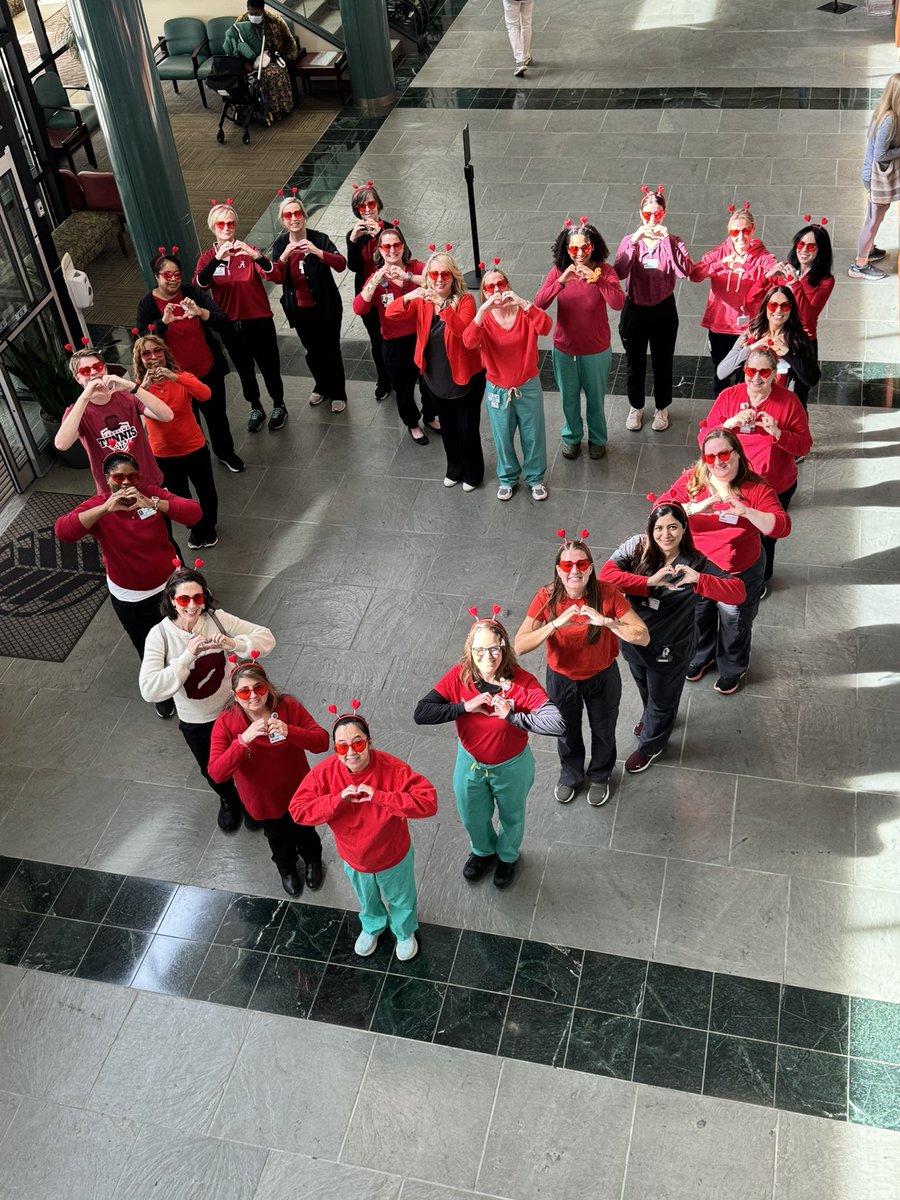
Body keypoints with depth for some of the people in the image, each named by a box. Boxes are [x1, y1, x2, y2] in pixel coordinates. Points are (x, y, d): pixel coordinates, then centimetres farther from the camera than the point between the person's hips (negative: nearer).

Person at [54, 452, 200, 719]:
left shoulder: (152, 494, -16)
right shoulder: (97, 506, -19)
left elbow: (194, 513, -27)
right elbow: (62, 531, -37)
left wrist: (152, 504, -41)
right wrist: (106, 509, -45)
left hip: (171, 582, 1)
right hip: (130, 597, -1)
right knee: (149, 649, 16)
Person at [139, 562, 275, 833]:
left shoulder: (216, 618, -20)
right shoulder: (160, 635, -22)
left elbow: (266, 638, -19)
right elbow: (149, 690, -31)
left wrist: (234, 643, -37)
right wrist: (187, 656, -37)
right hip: (196, 723, 0)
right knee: (213, 771, 26)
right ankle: (229, 801, 61)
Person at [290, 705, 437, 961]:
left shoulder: (391, 768, -34)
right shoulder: (324, 772, -27)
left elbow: (428, 802, -40)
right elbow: (298, 811, -24)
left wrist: (379, 796, -44)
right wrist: (338, 799, -37)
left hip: (394, 857, -2)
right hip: (354, 859, 2)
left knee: (400, 899, 29)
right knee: (367, 900, 34)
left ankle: (405, 932, 62)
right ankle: (372, 927, 67)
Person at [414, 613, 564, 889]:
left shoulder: (522, 682, -31)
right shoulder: (459, 677, -24)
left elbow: (556, 725, -42)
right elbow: (420, 713, -28)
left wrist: (511, 716, -37)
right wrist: (465, 706, -34)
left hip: (511, 767, -2)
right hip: (470, 763, 2)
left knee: (511, 817, 27)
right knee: (472, 818, 28)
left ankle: (508, 857, 61)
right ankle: (483, 851, 62)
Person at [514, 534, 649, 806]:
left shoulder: (608, 595, -26)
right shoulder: (546, 598, -25)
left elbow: (643, 637, -30)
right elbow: (519, 646, -32)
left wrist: (605, 621, -43)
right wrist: (556, 623, -44)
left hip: (602, 678, 0)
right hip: (561, 679, 0)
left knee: (603, 731, 25)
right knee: (567, 732, 26)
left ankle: (599, 777, 57)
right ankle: (570, 775, 58)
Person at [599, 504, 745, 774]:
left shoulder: (696, 562, -23)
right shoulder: (636, 547, -19)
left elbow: (738, 592, -29)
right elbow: (607, 575, -30)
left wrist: (698, 579, -43)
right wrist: (650, 581, -39)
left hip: (670, 647, -3)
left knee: (662, 698, 22)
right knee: (645, 688, 33)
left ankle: (651, 745, 51)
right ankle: (651, 718, 66)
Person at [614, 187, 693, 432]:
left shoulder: (672, 242, -6)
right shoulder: (629, 241, -4)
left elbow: (685, 271, -25)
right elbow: (619, 272, -22)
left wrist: (666, 240, -29)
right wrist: (635, 241, -30)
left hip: (663, 311, -1)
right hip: (635, 310, 1)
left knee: (663, 363, 13)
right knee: (634, 363, 15)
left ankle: (662, 409, 34)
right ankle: (636, 407, 37)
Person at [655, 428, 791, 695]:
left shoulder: (756, 488, -18)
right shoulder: (692, 480, -13)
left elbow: (782, 527, -25)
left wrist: (747, 511, -40)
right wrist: (694, 508, -39)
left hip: (739, 575, -2)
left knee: (734, 627, 22)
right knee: (697, 621, 28)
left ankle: (733, 669, 52)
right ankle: (700, 656, 60)